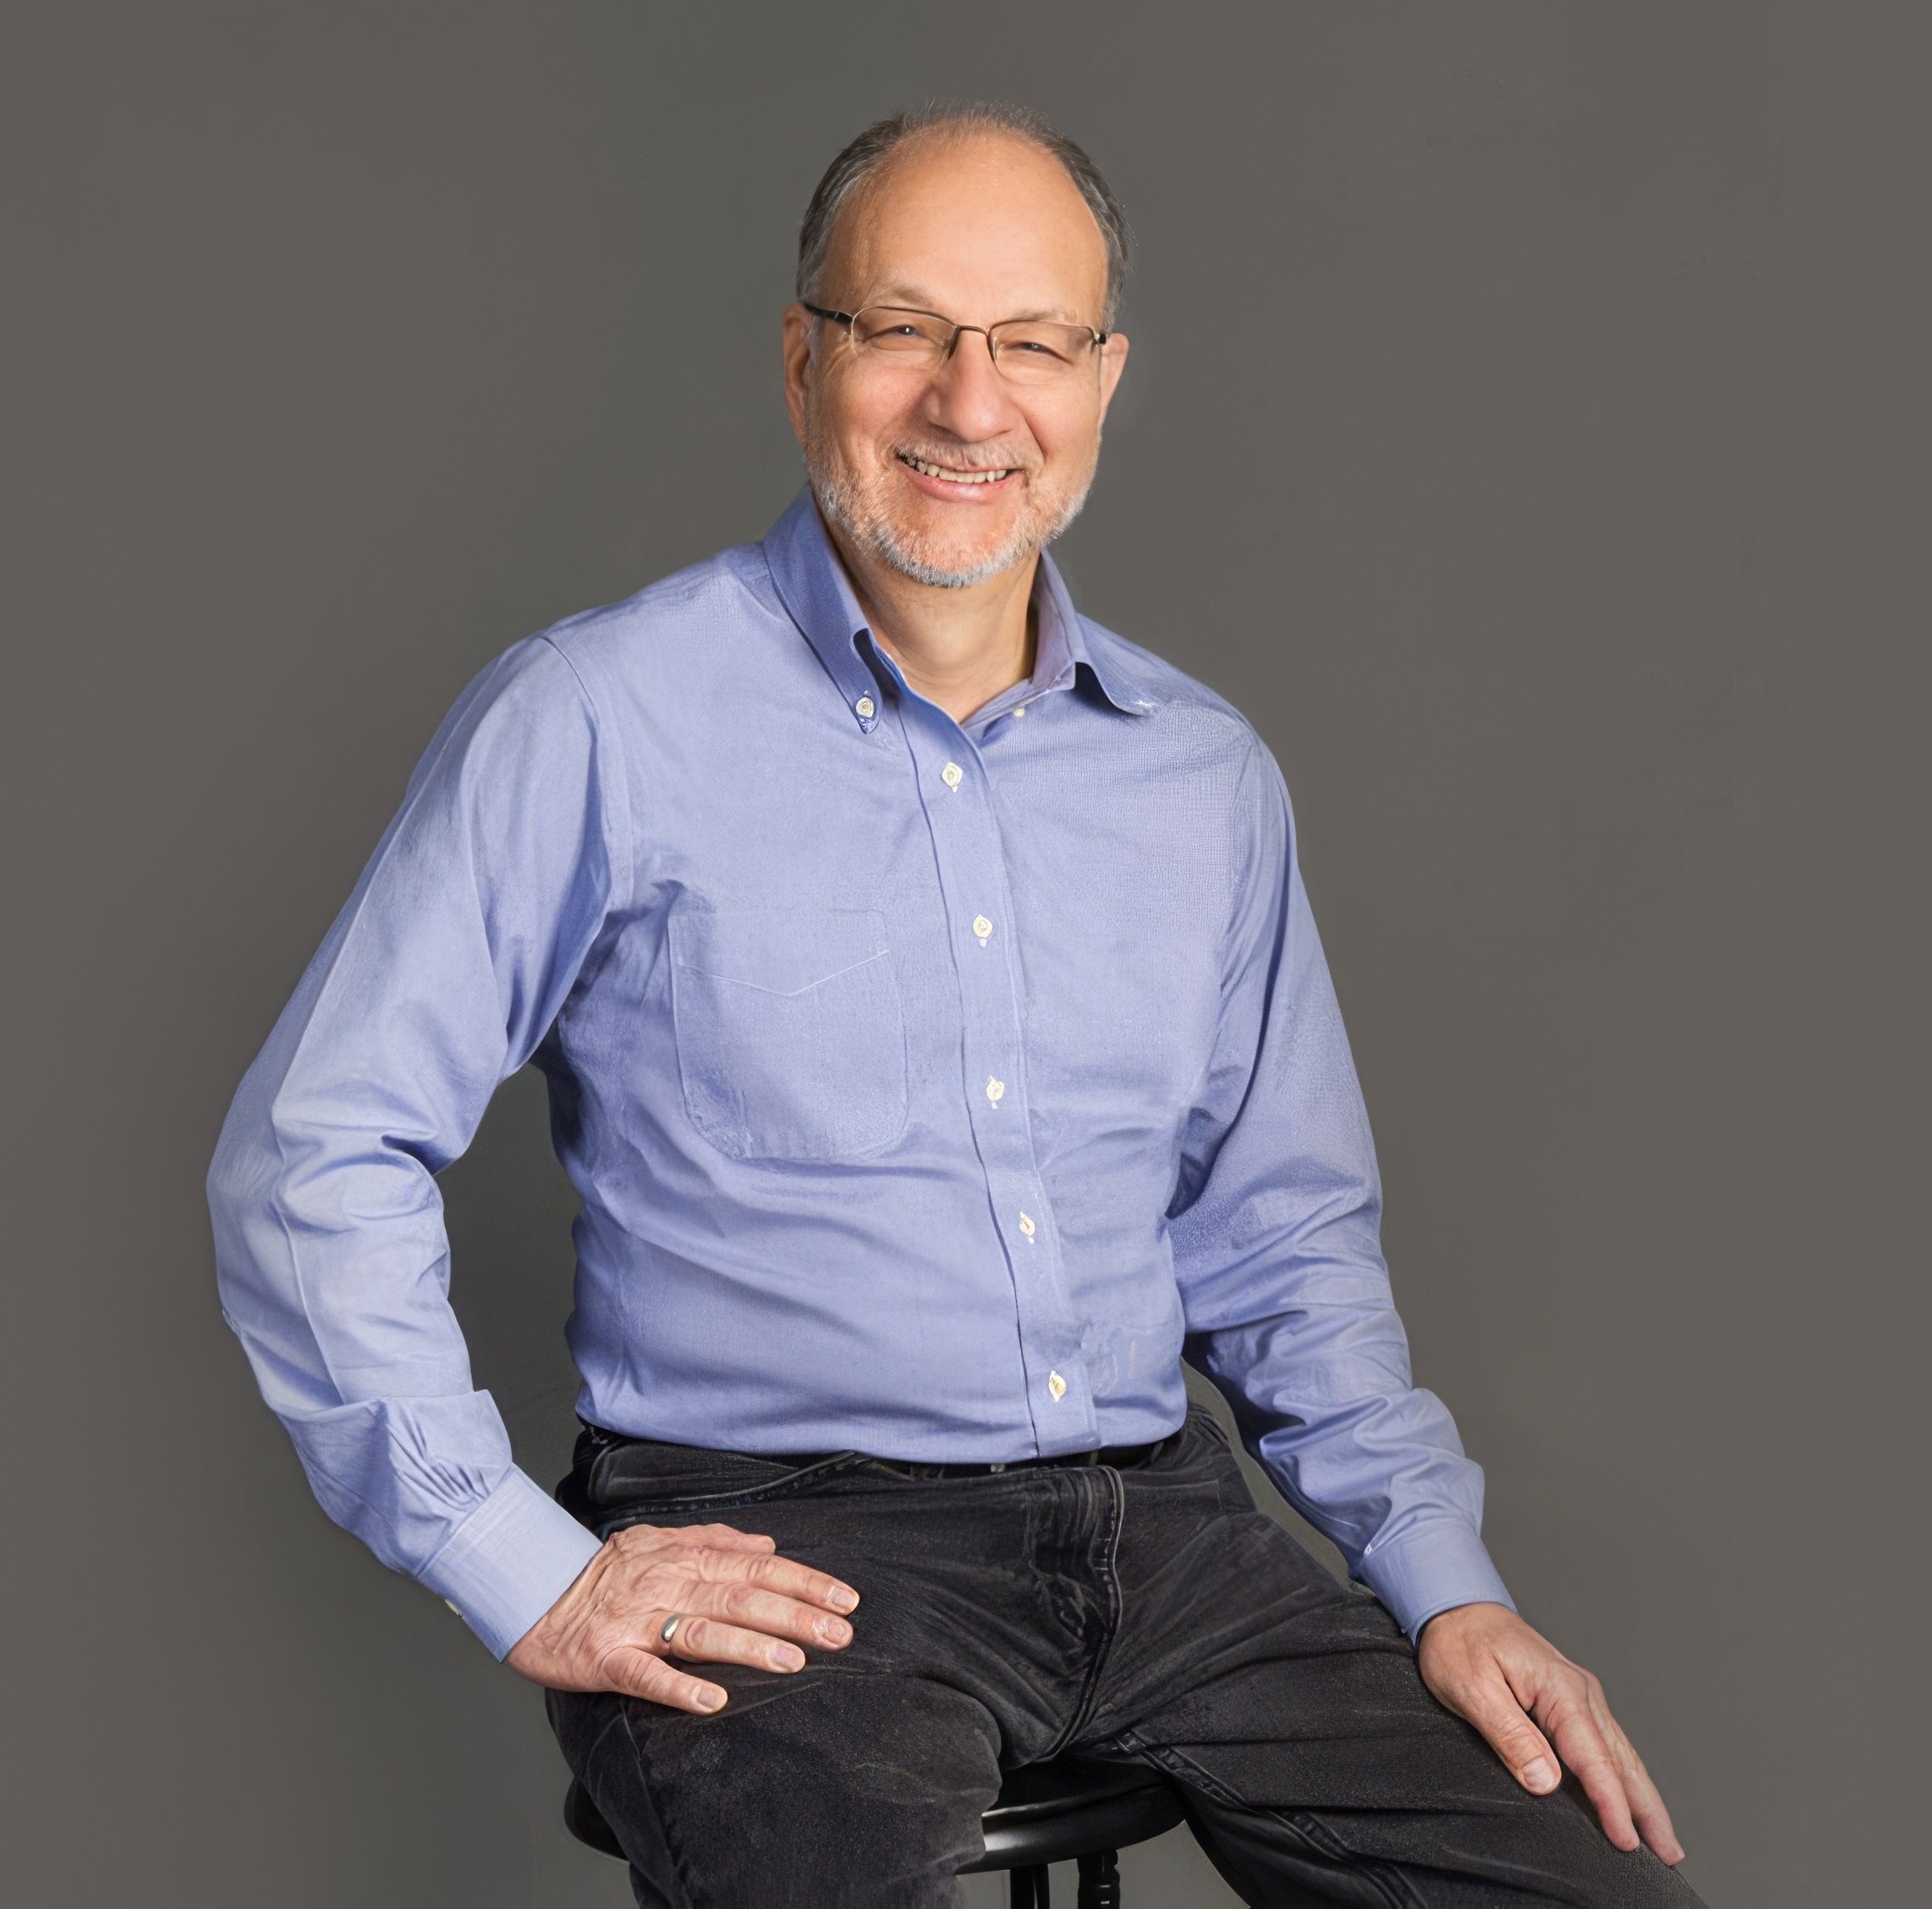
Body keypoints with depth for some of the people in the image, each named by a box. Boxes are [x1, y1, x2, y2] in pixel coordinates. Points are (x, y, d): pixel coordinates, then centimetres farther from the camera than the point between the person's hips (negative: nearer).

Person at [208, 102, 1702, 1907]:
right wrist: (526, 1571, -10)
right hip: (779, 1551, -4)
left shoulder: (1211, 775, 11)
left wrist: (1442, 1580, 6)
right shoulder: (595, 724, -4)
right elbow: (311, 1157, -5)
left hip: (1156, 1515, 5)